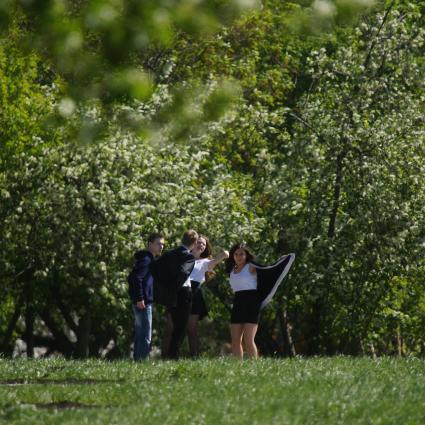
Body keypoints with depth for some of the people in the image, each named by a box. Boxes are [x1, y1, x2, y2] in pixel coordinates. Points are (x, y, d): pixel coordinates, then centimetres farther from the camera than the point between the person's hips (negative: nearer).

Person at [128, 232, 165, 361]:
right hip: (143, 303, -10)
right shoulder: (145, 259, -12)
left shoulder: (150, 259, 20)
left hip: (140, 303, 10)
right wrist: (140, 299, -24)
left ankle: (137, 360, 16)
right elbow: (137, 278, -23)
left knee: (140, 335, 13)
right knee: (145, 337, -11)